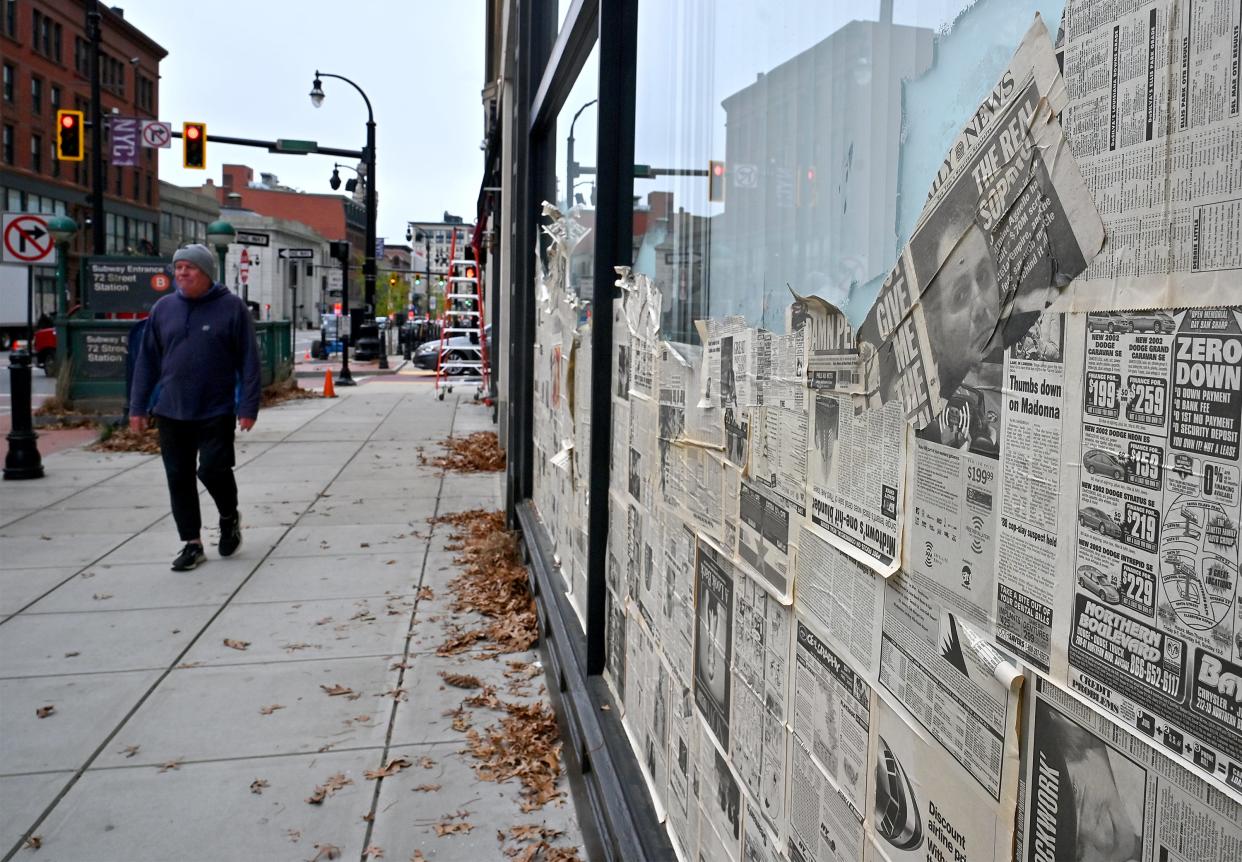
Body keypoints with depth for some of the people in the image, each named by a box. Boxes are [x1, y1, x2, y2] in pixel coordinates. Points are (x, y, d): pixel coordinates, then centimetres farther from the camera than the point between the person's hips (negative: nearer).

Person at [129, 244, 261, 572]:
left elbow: (249, 361, -5)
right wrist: (138, 406, 8)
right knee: (179, 478, 6)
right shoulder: (163, 308, 7)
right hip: (171, 412, 4)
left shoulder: (232, 307, -3)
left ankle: (229, 518, 23)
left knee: (214, 469, -7)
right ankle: (192, 543, 17)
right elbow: (147, 361, 11)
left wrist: (248, 406, -10)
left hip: (216, 411, -4)